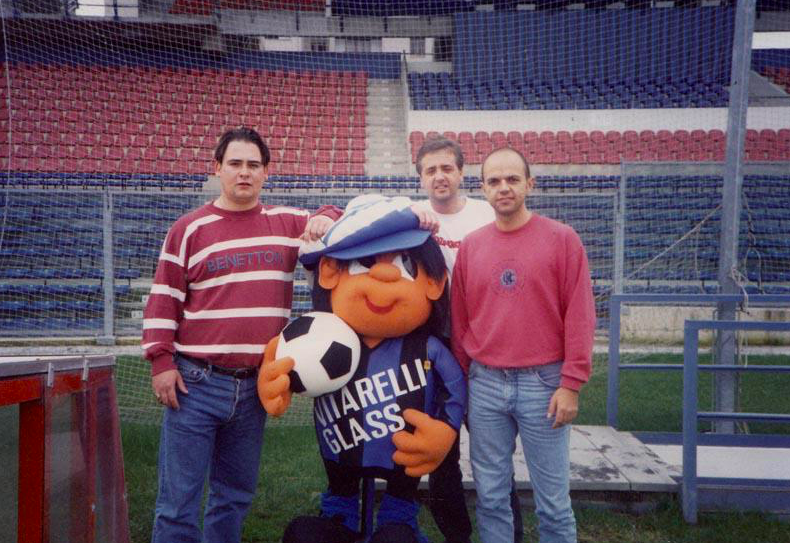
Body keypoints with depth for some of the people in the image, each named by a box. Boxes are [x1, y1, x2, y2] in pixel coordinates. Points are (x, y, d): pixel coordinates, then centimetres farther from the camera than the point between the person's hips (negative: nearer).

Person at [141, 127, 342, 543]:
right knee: (178, 501, 0)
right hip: (195, 384, -2)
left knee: (236, 497, 15)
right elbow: (163, 300, 2)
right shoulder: (189, 229, 3)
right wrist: (161, 362, -6)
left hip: (256, 386, 3)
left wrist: (327, 219, -7)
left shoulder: (287, 223, 9)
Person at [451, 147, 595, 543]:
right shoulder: (470, 245, 7)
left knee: (553, 500, 6)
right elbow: (459, 318, 11)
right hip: (484, 385, 3)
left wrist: (571, 384, -9)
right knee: (491, 497, 11)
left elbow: (579, 316, -6)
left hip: (543, 384, -3)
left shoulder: (561, 239, -3)